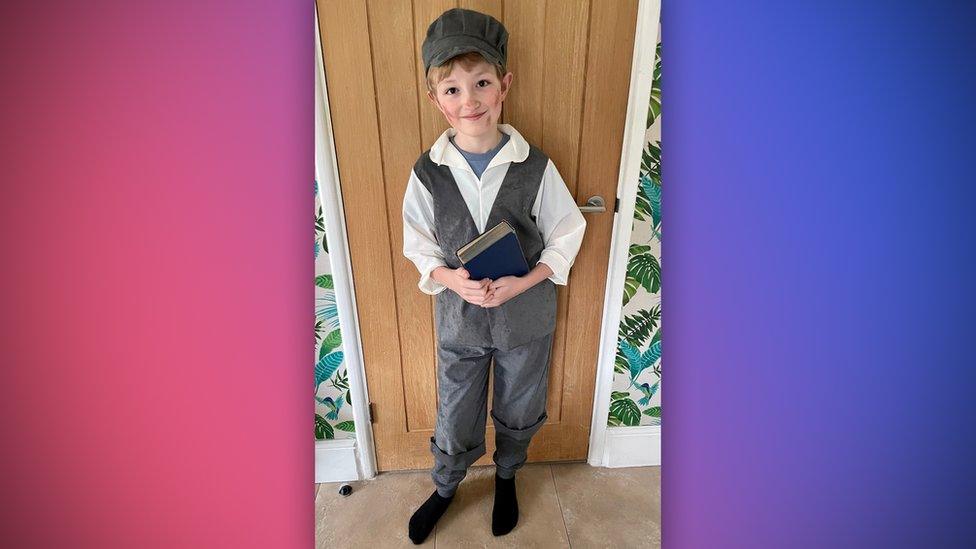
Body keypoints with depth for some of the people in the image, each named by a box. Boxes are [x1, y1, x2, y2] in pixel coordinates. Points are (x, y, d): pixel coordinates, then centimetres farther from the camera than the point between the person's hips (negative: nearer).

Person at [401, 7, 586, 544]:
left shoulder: (535, 167, -15)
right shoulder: (427, 172, -11)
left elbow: (565, 237, -5)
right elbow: (419, 245, -1)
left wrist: (521, 283, -20)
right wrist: (452, 279, -20)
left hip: (525, 318, 0)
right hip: (458, 318, 1)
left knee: (518, 413, 22)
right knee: (454, 417, 18)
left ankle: (506, 479, 55)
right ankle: (445, 488, 51)